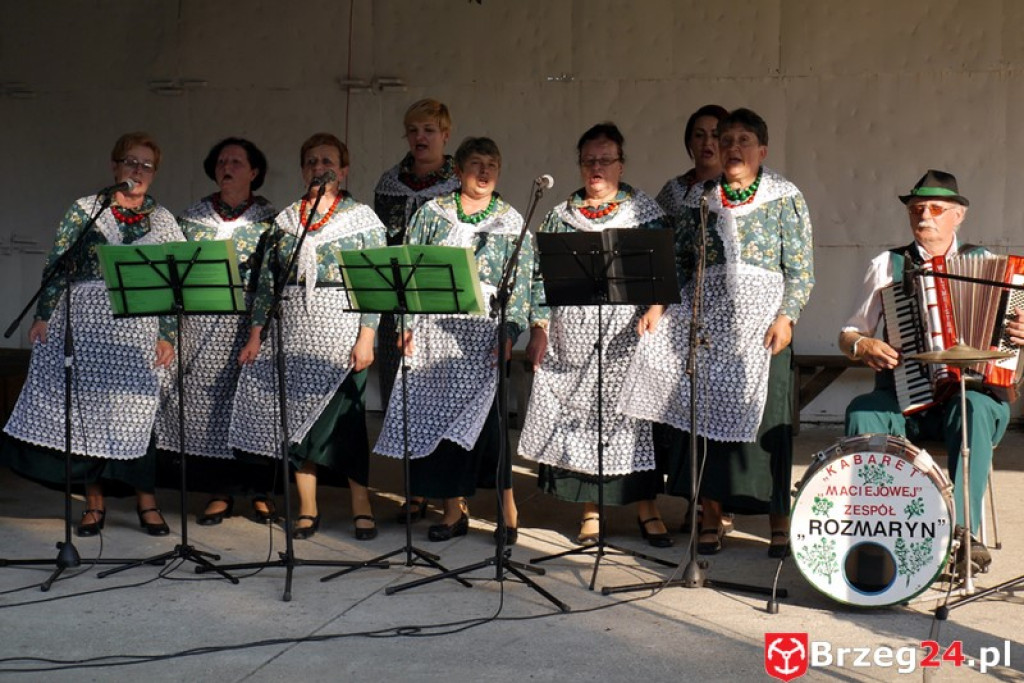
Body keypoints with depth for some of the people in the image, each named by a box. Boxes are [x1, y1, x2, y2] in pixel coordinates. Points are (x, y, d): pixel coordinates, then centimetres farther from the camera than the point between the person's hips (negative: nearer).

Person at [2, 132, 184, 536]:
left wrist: (167, 336, 0)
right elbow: (56, 264, 3)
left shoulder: (163, 221, 10)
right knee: (86, 409, 1)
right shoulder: (84, 210, 6)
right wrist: (44, 315, -4)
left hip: (137, 330, 0)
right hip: (84, 323, 0)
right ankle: (94, 502, 11)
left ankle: (146, 501, 10)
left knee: (137, 411, -2)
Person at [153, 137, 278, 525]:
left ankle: (261, 491, 11)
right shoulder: (192, 217, 12)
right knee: (206, 403, -1)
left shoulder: (269, 220, 5)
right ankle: (219, 493, 8)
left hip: (250, 325, -2)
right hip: (202, 326, 2)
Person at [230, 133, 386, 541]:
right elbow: (267, 281, 11)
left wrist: (366, 338, -13)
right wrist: (256, 334, 5)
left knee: (343, 413, -4)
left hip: (341, 329, -3)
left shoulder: (362, 218, 1)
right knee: (297, 414, 3)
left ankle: (361, 507, 8)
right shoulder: (286, 220, 11)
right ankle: (307, 508, 12)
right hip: (294, 331, 4)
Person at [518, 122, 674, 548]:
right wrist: (539, 329, 1)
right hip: (572, 336, 2)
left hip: (626, 333, -1)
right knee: (577, 414, 1)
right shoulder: (560, 216, 11)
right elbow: (543, 275, 9)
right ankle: (590, 510, 12)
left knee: (631, 412, -3)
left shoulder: (645, 211, 7)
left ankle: (646, 509, 8)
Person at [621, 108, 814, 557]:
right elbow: (680, 260, 11)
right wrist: (658, 304, -1)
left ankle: (779, 521, 9)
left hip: (761, 321, -3)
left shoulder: (785, 197, 2)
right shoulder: (700, 198, 10)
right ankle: (711, 517, 14)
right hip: (707, 322, 3)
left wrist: (786, 317, -13)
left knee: (764, 414, -3)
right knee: (707, 414, 3)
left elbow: (801, 268, -2)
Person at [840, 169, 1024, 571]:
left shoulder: (984, 263, 11)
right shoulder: (886, 266, 12)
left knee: (974, 409, -35)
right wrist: (863, 346, -9)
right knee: (862, 413, -31)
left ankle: (963, 529, -31)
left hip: (971, 390, -1)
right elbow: (848, 335, 14)